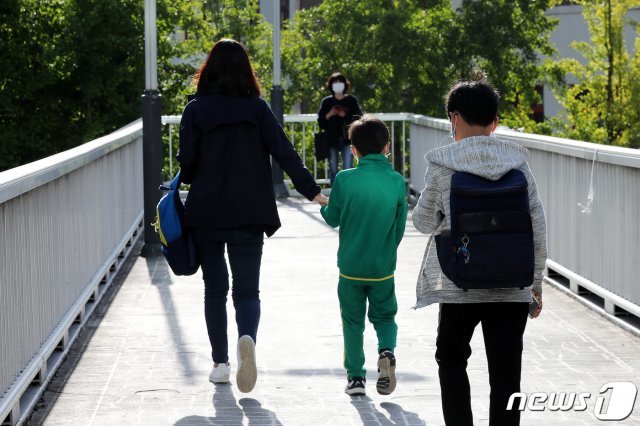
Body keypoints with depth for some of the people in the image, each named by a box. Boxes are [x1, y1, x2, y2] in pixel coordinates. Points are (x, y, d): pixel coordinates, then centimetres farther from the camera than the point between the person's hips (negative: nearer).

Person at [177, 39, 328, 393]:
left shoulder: (195, 110, -3)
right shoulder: (257, 109, -1)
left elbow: (187, 162, -5)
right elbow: (284, 153, -4)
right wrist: (311, 191, -1)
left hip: (205, 214, 0)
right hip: (248, 214, 0)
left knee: (214, 288, 13)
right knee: (247, 288, 3)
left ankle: (221, 363, 13)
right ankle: (247, 338, -27)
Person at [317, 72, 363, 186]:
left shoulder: (351, 100, 5)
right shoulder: (327, 102, 8)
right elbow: (321, 123, 8)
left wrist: (345, 116, -13)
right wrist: (329, 115, -9)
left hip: (347, 139, -2)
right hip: (332, 139, 2)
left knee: (348, 169, -10)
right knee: (333, 170, 4)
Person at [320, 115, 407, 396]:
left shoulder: (344, 179, -11)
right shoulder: (397, 182, -6)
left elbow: (333, 218, 0)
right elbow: (400, 227, 3)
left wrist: (322, 205, 22)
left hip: (350, 267, -1)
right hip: (383, 268, 1)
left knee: (353, 321, 13)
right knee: (384, 316, 17)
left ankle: (355, 377, 12)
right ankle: (386, 351, -11)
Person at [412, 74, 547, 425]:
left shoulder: (442, 164, -6)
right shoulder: (517, 161, 0)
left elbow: (423, 222, 4)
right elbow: (537, 227, 1)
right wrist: (536, 282, 10)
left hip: (460, 286, -1)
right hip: (512, 287, 1)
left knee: (451, 359, 20)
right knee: (505, 373, 5)